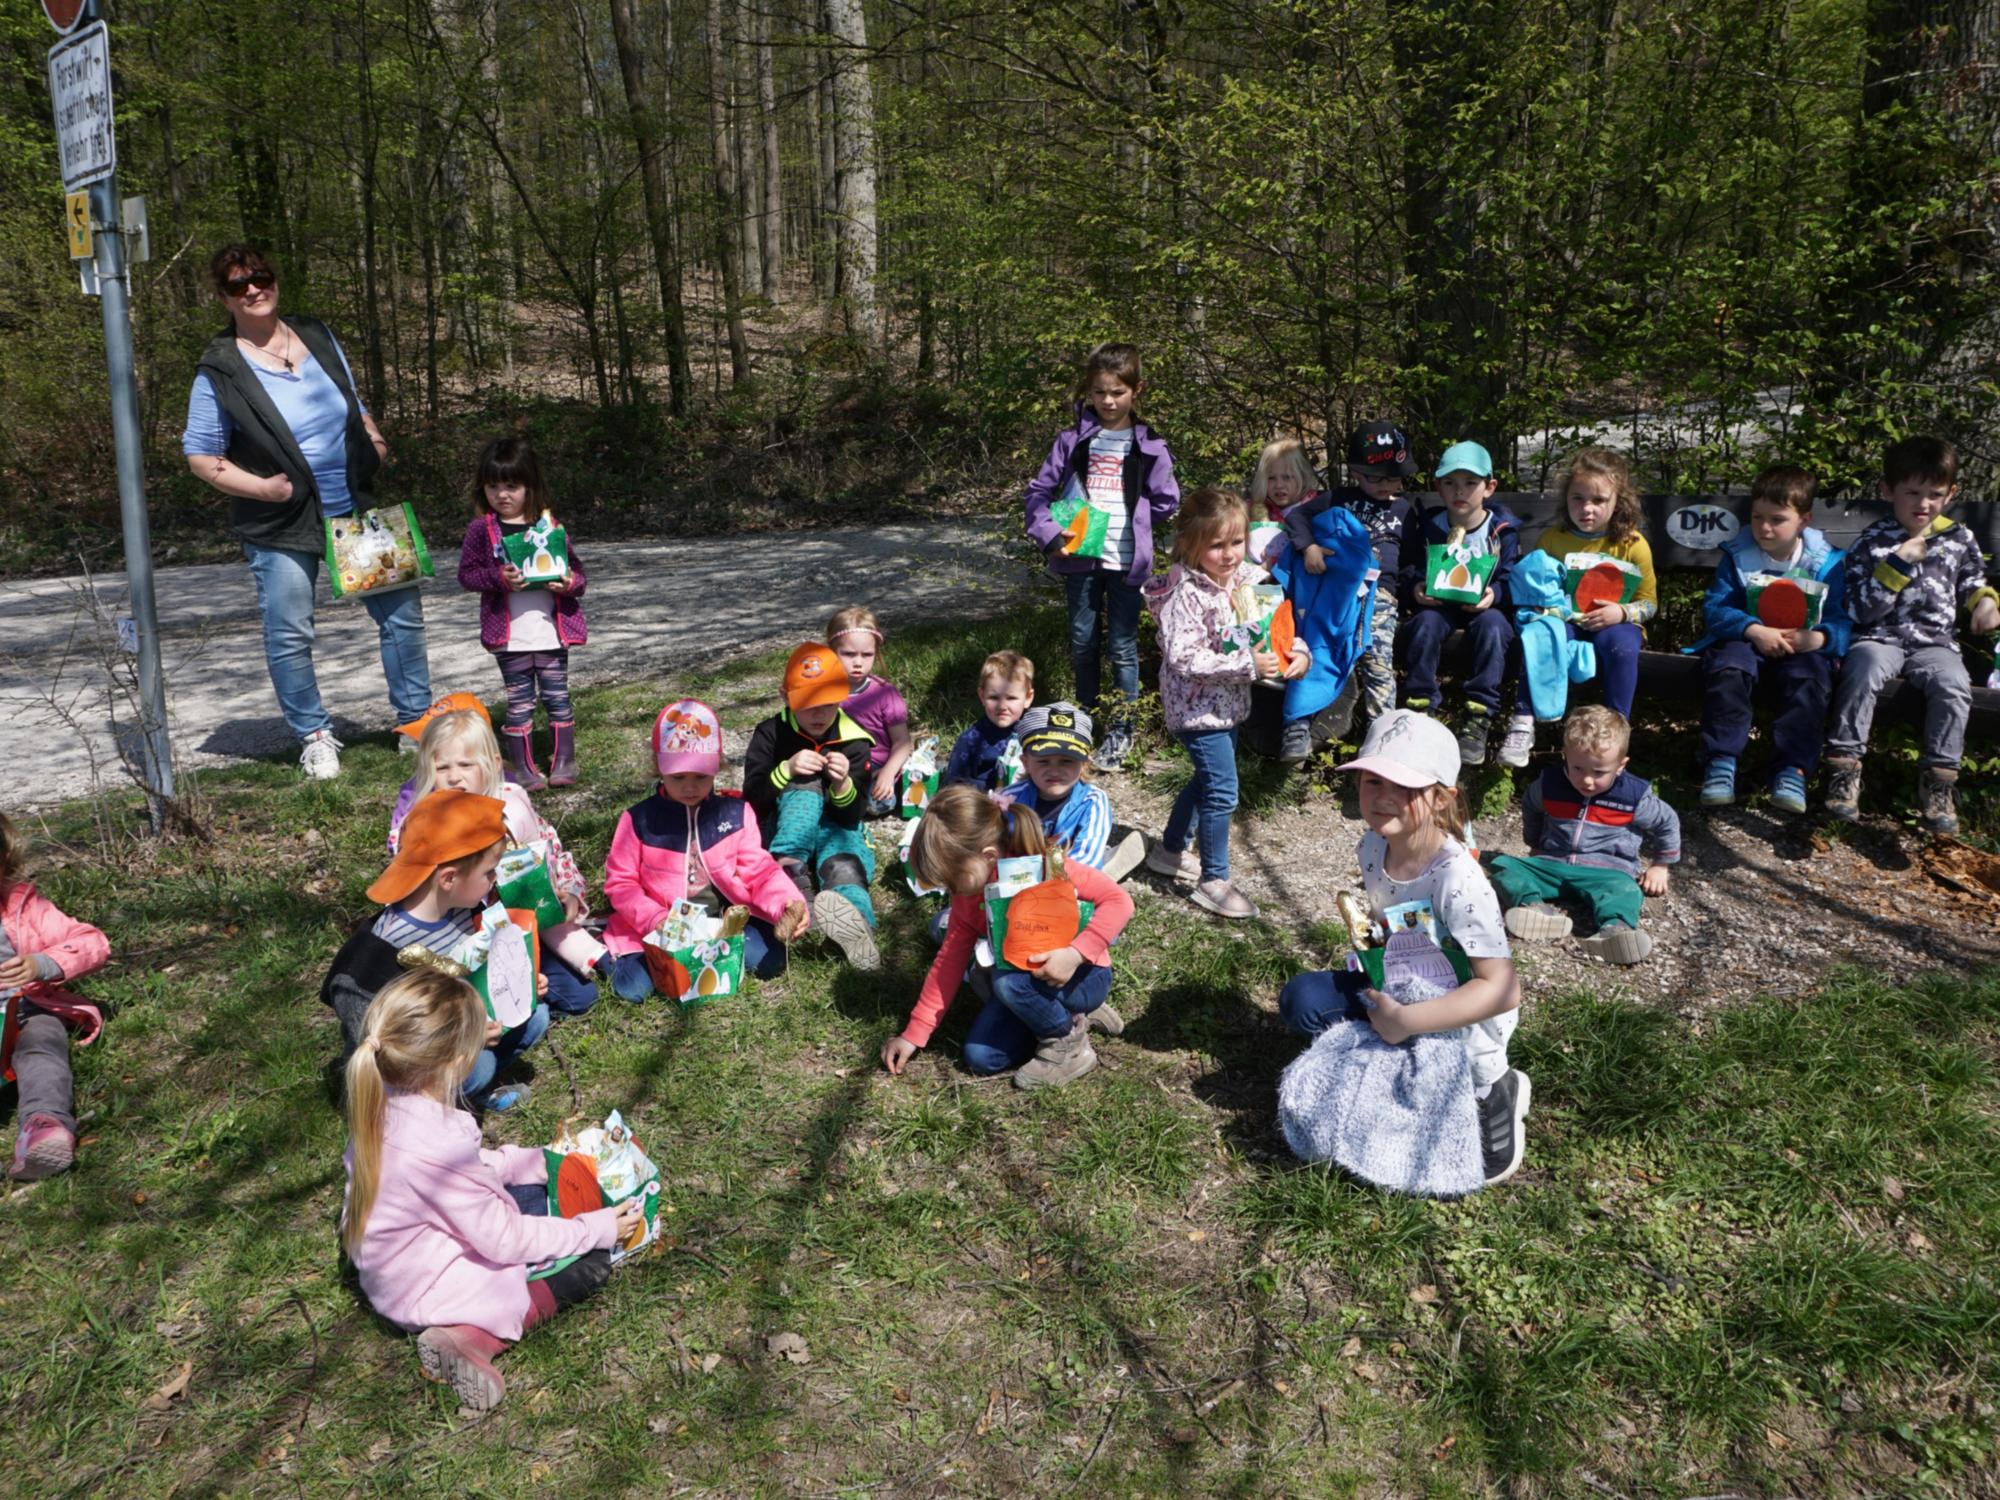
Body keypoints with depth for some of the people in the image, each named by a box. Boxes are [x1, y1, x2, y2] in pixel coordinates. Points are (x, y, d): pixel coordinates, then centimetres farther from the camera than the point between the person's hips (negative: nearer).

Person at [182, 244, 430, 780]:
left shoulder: (318, 337, 8)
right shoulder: (220, 371, -7)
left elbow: (354, 407, 21)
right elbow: (200, 456, -4)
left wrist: (374, 442, 1)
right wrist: (259, 486, -19)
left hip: (356, 509, 4)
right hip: (281, 525, -4)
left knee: (402, 613, 5)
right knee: (289, 638, 0)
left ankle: (416, 720, 21)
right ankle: (314, 736, 18)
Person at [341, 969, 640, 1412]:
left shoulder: (381, 1102, -12)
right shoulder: (436, 1146, -38)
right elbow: (505, 1241, -25)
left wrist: (542, 1160, 6)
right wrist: (600, 1228, -16)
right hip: (425, 1293, -9)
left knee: (539, 1193, 19)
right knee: (592, 1259, -3)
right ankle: (471, 1337, -12)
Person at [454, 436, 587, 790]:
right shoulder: (482, 529, 1)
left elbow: (576, 569, 10)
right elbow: (466, 574, 0)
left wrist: (571, 583, -13)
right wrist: (499, 578, -17)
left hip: (551, 631, 1)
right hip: (509, 636, -1)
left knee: (557, 697, 6)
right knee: (519, 702, 7)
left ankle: (564, 763, 16)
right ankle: (524, 769, 15)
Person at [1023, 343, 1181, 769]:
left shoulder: (1149, 446, -1)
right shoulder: (1074, 441, 3)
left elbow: (1166, 503, 3)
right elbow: (1039, 491, 3)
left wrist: (1131, 524, -1)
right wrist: (1050, 533, -11)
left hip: (1126, 559, -2)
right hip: (1080, 557, 2)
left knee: (1121, 646, 3)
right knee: (1082, 642, 12)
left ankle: (1121, 729, 15)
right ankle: (1085, 717, 29)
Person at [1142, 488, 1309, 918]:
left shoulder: (1248, 578, -2)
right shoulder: (1185, 593, -23)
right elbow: (1184, 658, -28)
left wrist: (1298, 651, -13)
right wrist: (1247, 663, -30)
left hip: (1229, 702, 8)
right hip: (1196, 705, -8)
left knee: (1207, 779, 23)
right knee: (1222, 791, -6)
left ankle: (1170, 849, 43)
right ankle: (1212, 881, 9)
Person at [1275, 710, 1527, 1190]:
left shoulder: (1457, 880, -28)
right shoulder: (1373, 848, -6)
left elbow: (1503, 990, -31)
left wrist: (1406, 1021, -29)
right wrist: (1365, 933, -2)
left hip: (1461, 1024, -7)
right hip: (1398, 996, 7)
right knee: (1301, 998, -11)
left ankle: (1492, 1092, 1)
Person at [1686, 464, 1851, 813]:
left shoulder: (1827, 562, 2)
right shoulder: (1737, 555, 3)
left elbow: (1842, 620, -2)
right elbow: (1715, 607, -6)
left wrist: (1819, 637, -25)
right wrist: (1754, 630, -23)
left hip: (1801, 649, 0)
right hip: (1744, 640, 0)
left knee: (1809, 678, -32)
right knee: (1727, 670, -32)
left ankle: (1792, 769, -29)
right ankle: (1721, 762, -30)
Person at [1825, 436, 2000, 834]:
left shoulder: (1960, 540, 11)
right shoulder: (1871, 544, 0)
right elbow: (1862, 611, -9)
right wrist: (1898, 564, -16)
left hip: (1933, 642, 2)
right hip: (1879, 638, -2)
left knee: (1953, 683, -30)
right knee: (1865, 667, -37)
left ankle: (1938, 779, -20)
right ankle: (1844, 766, -31)